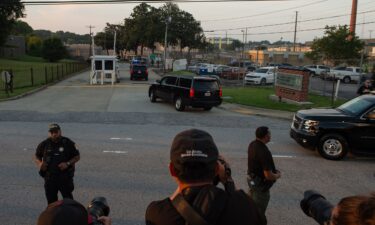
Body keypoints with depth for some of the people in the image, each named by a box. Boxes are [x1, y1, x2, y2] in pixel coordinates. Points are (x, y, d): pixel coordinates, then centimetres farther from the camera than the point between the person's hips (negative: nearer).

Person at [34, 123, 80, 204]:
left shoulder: (68, 143, -2)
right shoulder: (44, 144, 4)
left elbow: (77, 157, 3)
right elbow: (37, 156, 16)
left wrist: (68, 163, -13)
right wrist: (39, 163, -6)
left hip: (65, 177, -3)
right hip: (49, 177, 3)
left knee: (68, 200, -3)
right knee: (51, 199, 11)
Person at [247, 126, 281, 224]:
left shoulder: (252, 144, -5)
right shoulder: (264, 152, -32)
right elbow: (268, 176, -29)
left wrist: (273, 170, 10)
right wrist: (277, 175, -8)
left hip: (251, 179, 9)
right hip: (260, 184, -9)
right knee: (259, 211, 9)